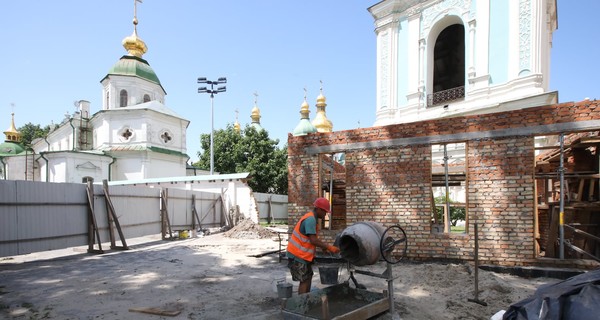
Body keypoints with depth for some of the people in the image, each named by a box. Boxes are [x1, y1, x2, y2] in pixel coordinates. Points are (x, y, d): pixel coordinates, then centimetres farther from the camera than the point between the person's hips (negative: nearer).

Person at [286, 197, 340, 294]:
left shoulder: (312, 218, 11)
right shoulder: (310, 219, -21)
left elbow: (313, 238, 16)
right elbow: (313, 240, -26)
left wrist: (324, 247, 7)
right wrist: (329, 247, -19)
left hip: (303, 255, 10)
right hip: (297, 255, -10)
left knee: (308, 277, 15)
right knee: (304, 281, -5)